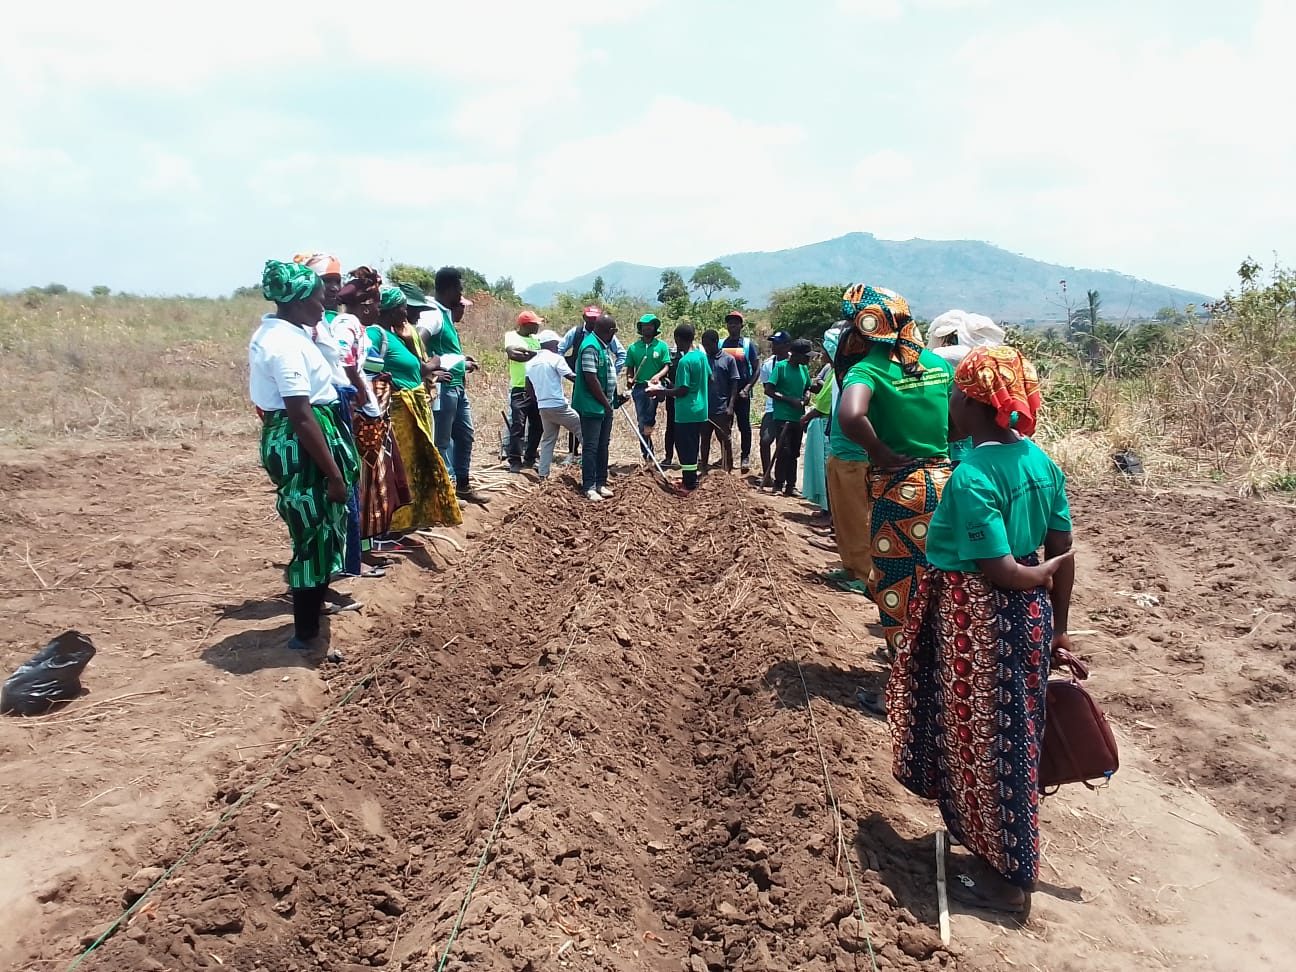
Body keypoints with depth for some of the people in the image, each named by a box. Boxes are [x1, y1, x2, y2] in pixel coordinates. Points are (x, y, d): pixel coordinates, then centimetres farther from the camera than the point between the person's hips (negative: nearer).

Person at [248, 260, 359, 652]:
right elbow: (301, 416, -25)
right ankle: (306, 632, 11)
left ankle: (313, 602, 42)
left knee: (317, 529, 24)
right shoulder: (286, 343, -21)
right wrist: (334, 473, -22)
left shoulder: (276, 333, 11)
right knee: (313, 534, 0)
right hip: (301, 446, -10)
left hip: (289, 441, 10)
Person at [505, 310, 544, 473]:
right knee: (517, 426, -8)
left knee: (536, 426, 8)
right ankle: (515, 461, -5)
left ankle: (530, 459, 17)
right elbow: (513, 354, -20)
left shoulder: (535, 339, 17)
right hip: (520, 388, -6)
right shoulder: (511, 336, -2)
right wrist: (534, 355, -19)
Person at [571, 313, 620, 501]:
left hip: (605, 406, 10)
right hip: (592, 407, -10)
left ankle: (601, 483, 21)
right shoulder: (591, 347, -19)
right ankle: (589, 487, 1)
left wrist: (613, 399, 14)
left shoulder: (604, 345, 12)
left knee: (603, 446, 13)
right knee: (591, 447, -4)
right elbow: (591, 379, -22)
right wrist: (606, 403, -15)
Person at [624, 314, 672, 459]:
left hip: (655, 385, -2)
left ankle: (649, 424, -17)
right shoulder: (633, 348, 9)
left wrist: (658, 376, -19)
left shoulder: (661, 346, 4)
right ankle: (647, 453, 10)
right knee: (641, 420, 1)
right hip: (639, 386, 2)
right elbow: (629, 368, 13)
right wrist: (629, 379, -8)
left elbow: (667, 366, 0)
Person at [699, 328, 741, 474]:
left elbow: (734, 384, -2)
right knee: (704, 439, 11)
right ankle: (704, 468, 22)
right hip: (704, 408, 3)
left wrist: (731, 406, -9)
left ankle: (728, 470, 9)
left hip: (722, 409, -3)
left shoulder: (728, 359, -1)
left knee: (725, 440, 2)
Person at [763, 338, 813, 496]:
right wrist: (791, 400, -18)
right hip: (782, 417, -6)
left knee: (794, 453, 10)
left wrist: (806, 397, -2)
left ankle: (791, 485, 16)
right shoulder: (780, 366, -9)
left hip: (798, 418, 6)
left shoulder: (804, 369, 9)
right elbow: (768, 390, -13)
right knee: (784, 451, -7)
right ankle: (778, 483, 4)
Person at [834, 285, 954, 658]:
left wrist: (879, 452, -19)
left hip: (897, 489, -6)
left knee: (897, 587, 9)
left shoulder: (867, 369, -15)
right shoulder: (938, 363, 4)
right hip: (942, 482, 6)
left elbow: (850, 417, -34)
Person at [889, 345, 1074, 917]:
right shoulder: (1040, 462, 0)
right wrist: (1057, 625, 14)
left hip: (972, 623, -8)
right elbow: (1062, 554, 6)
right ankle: (999, 846, 42)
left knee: (983, 743, 7)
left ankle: (1006, 880, 22)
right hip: (1025, 618, 8)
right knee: (1013, 737, 22)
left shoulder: (972, 477, -24)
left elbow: (1003, 571, -25)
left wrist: (1042, 574, -4)